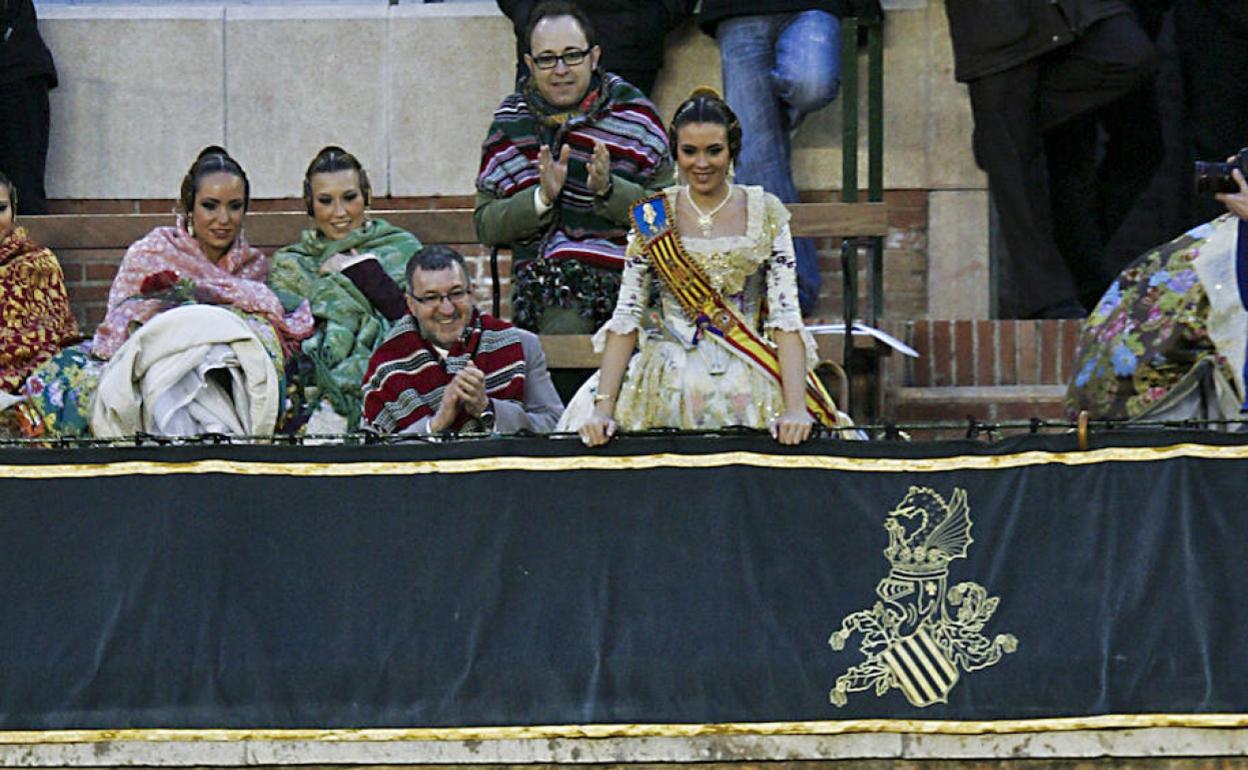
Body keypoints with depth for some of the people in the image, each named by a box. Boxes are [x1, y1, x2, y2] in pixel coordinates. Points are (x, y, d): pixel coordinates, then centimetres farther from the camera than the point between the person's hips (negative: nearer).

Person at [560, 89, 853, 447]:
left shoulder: (766, 213, 6)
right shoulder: (651, 218, 8)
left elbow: (786, 317, 0)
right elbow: (625, 319, 4)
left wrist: (795, 409, -13)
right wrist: (603, 409, -8)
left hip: (751, 385, -1)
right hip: (670, 385, 1)